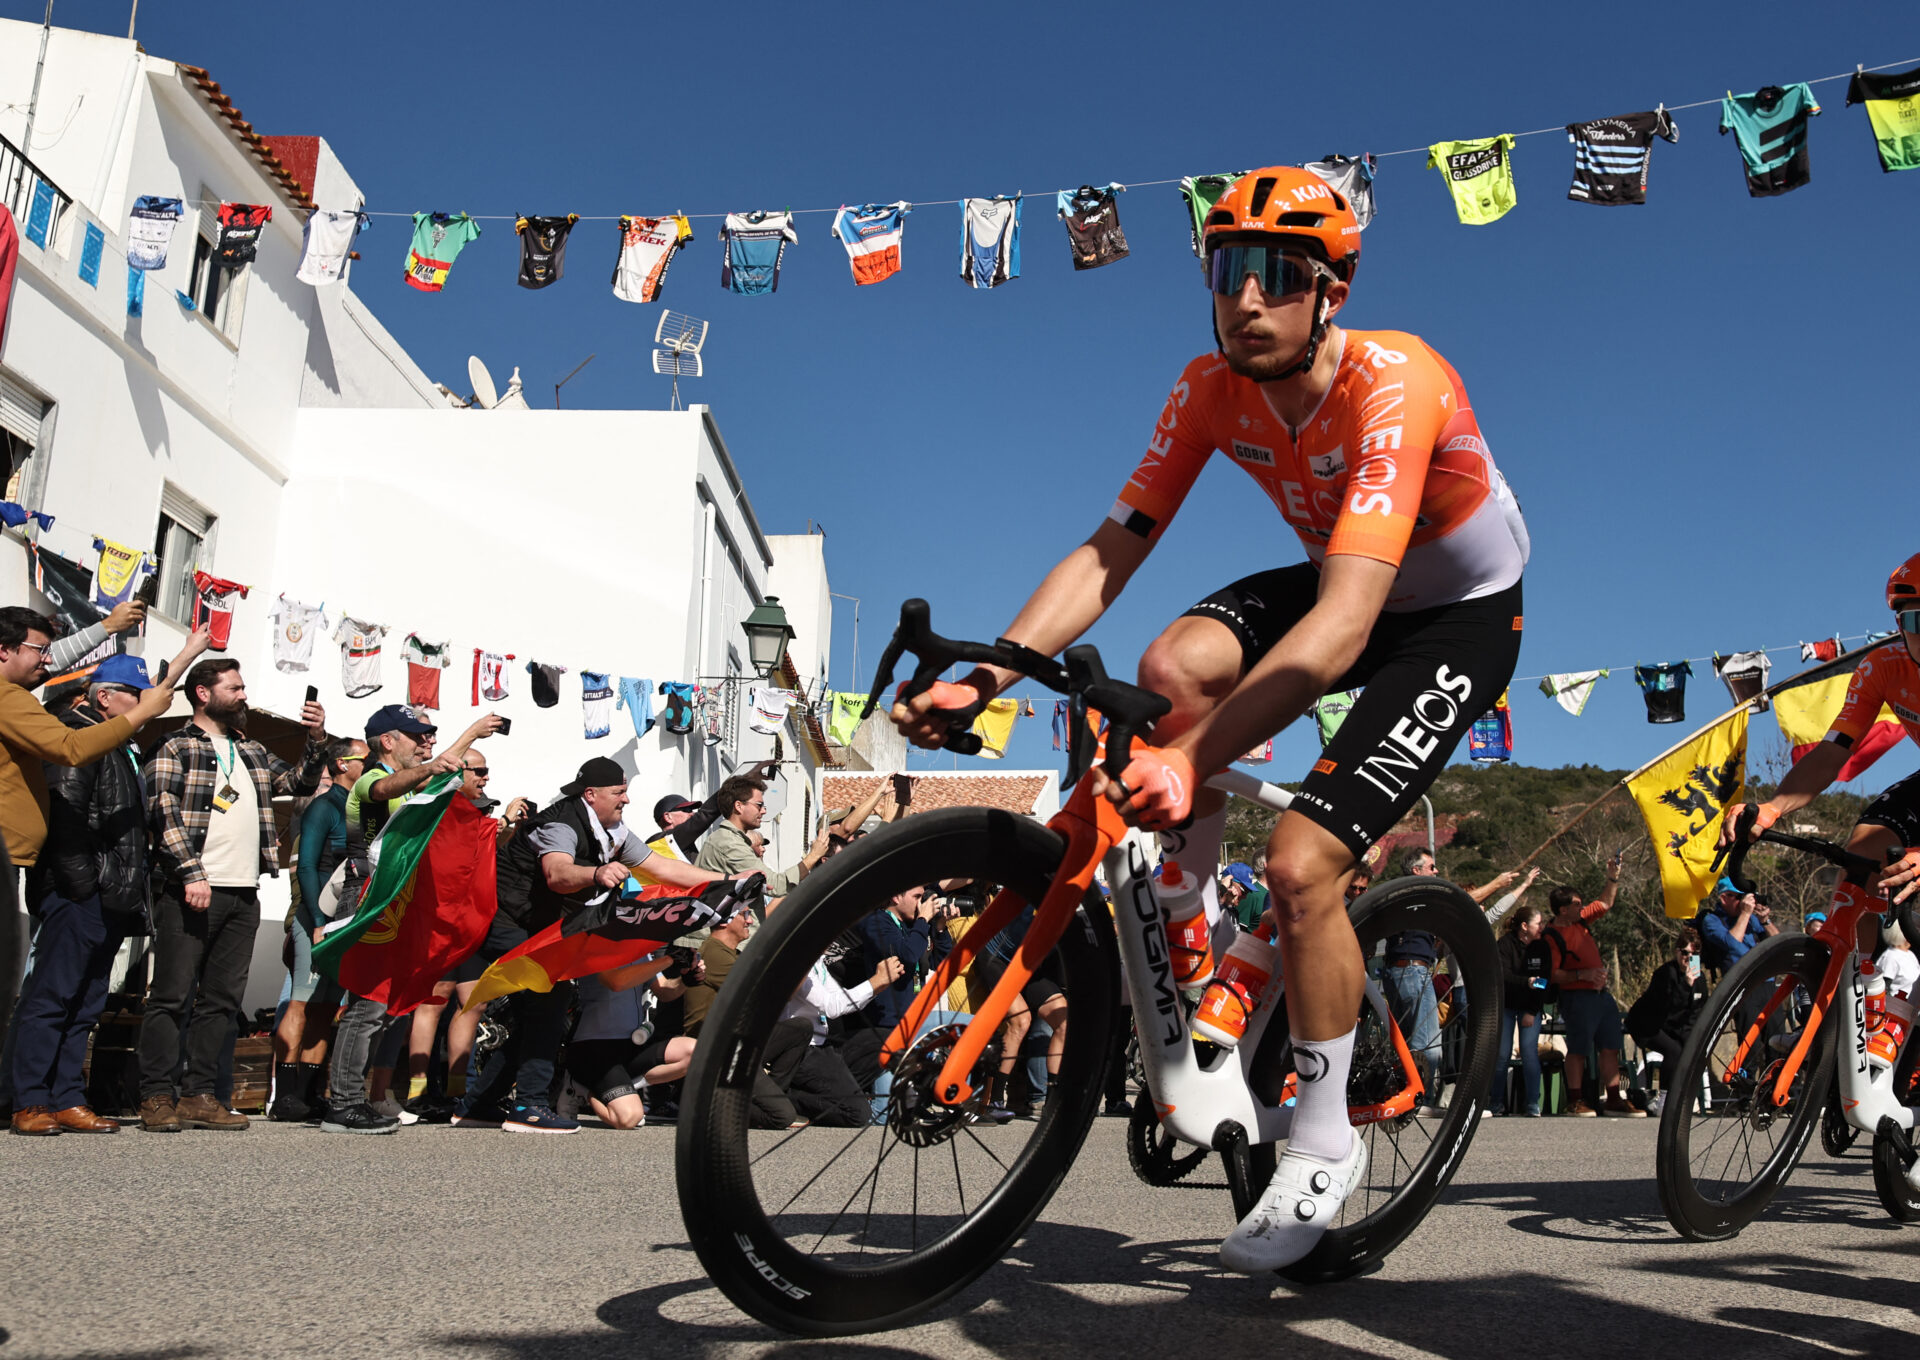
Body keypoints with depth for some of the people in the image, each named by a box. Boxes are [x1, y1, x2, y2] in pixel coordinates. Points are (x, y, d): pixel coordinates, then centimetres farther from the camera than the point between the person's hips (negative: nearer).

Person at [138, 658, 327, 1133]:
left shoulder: (252, 751, 23)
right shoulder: (175, 747, 2)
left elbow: (300, 782, 23)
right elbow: (163, 811, -8)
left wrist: (317, 740, 5)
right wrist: (192, 872, -18)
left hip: (243, 895, 7)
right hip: (192, 890, -7)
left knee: (222, 998, 6)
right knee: (172, 994, -5)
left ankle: (198, 1095, 10)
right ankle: (157, 1097, 0)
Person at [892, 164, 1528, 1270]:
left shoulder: (1391, 383, -33)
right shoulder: (1215, 388, -14)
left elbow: (1341, 629, -44)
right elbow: (1110, 551, -18)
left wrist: (1193, 759, -55)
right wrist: (982, 678, -32)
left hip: (1460, 615, -6)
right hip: (1342, 581, 6)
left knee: (1301, 866, -19)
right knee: (1174, 666, -25)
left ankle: (1326, 1144, 4)